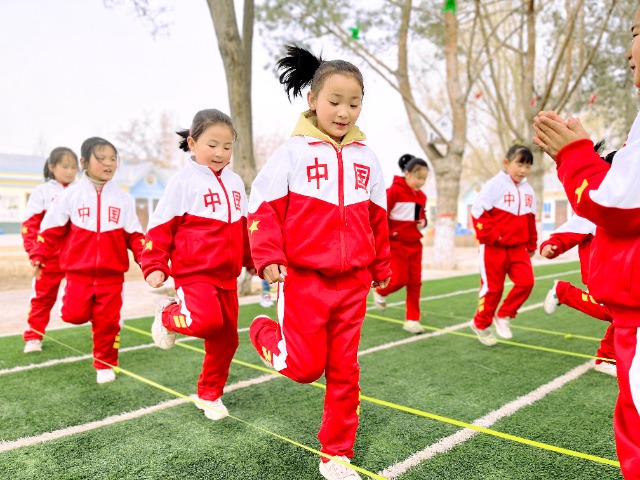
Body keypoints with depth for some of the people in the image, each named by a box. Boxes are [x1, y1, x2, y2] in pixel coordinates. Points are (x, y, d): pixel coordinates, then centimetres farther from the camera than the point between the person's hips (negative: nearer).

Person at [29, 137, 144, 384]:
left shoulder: (123, 198, 3)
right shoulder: (71, 195, 0)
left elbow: (134, 234, 3)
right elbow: (52, 229, 3)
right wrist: (39, 255, -3)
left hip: (112, 272, 1)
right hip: (78, 270, 0)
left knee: (108, 320, 3)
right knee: (75, 315, -7)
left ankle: (105, 365, 21)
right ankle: (87, 307, 29)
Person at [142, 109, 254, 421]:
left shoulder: (235, 182, 10)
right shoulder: (183, 181, -7)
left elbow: (244, 228, 19)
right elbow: (161, 226, -5)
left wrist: (252, 261, 22)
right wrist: (155, 267, -11)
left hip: (227, 275, 6)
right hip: (194, 273, -6)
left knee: (226, 338, 9)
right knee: (208, 321, -29)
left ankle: (209, 395, 31)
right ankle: (168, 315, 5)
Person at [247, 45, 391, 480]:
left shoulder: (366, 158, 9)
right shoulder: (293, 151, -4)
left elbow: (378, 219, 15)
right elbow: (264, 207, -4)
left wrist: (381, 269, 18)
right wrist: (268, 258, -14)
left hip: (353, 281, 4)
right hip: (303, 278, -4)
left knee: (345, 370, 10)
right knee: (305, 366, 0)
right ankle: (266, 333, 31)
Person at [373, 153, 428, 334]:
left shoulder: (421, 196, 8)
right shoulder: (394, 190, -13)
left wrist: (423, 222, 0)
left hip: (415, 244, 6)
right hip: (396, 243, -6)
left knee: (415, 282, 4)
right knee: (400, 279, -6)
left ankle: (412, 319, 15)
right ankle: (380, 292, 28)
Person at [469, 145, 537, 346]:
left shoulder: (528, 191, 11)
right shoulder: (495, 185, -10)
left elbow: (530, 220, 18)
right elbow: (478, 211, -14)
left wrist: (531, 245, 17)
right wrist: (490, 236, -19)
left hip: (518, 247, 6)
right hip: (494, 247, -6)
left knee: (526, 281, -8)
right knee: (493, 287, 1)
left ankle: (503, 316, 12)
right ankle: (480, 324, 21)